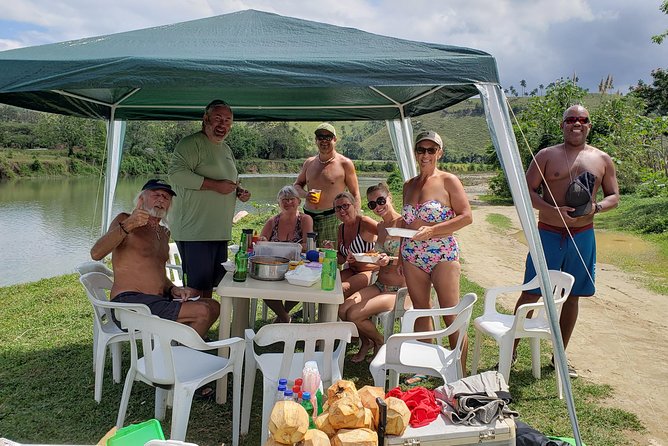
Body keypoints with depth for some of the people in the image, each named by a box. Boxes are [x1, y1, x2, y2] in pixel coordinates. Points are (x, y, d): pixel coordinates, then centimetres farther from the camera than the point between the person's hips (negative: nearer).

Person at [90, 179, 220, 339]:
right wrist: (126, 226, -31)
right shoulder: (124, 220, -2)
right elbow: (96, 253, -18)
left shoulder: (163, 233, 22)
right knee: (202, 312, -22)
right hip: (129, 302, -9)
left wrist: (173, 289, 6)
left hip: (158, 300, 9)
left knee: (213, 306, 3)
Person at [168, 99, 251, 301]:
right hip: (195, 230, -9)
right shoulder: (191, 143, -8)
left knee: (212, 284, 16)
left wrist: (239, 191, 9)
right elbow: (176, 173, -22)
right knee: (197, 286, -6)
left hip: (220, 231, 9)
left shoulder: (227, 149, 20)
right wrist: (215, 185, -22)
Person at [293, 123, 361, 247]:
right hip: (309, 217, 4)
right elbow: (296, 185, 23)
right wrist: (305, 194, -1)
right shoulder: (309, 163, 14)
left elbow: (355, 194, 3)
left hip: (332, 218, -4)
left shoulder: (345, 164, 1)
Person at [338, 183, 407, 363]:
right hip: (380, 285, 7)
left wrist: (390, 260, -30)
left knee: (354, 314, -20)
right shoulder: (380, 226, 12)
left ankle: (380, 341, 12)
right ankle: (366, 342, 17)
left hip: (399, 290, -7)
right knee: (342, 309, -12)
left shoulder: (403, 223, -13)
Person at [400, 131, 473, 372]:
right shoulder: (409, 185, 13)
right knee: (421, 311, 12)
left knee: (451, 316, -3)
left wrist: (432, 230, -17)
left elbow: (467, 216, -9)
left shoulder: (448, 181, -3)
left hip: (442, 255, -5)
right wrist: (401, 255, 16)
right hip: (412, 256, 6)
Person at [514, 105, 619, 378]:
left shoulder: (602, 159, 9)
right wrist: (553, 210, -18)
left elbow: (614, 196, 11)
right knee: (531, 293, -1)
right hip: (549, 233, -2)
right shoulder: (547, 156, 1)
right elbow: (527, 191, -3)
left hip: (583, 235, 3)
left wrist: (596, 207, -11)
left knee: (572, 296, 9)